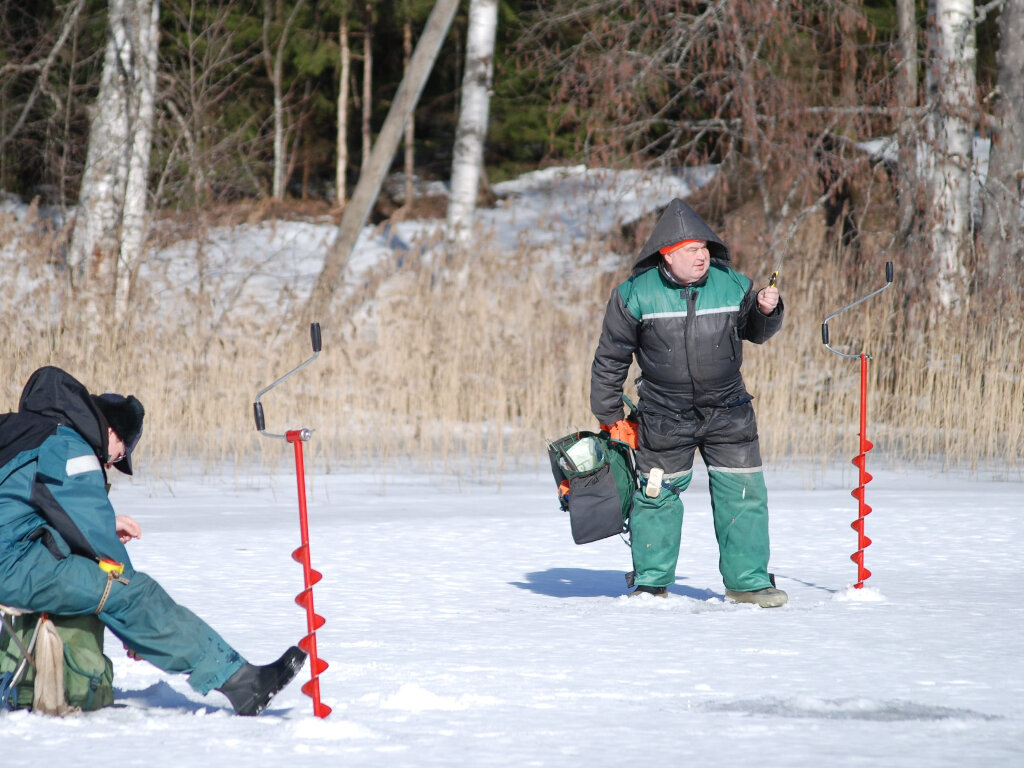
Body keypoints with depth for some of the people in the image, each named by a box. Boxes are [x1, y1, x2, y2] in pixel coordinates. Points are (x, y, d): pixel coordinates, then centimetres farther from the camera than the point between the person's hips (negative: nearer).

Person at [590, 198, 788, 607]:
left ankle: (747, 579, 12)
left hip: (728, 413, 1)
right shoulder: (637, 294, -9)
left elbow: (755, 332, 11)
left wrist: (766, 310, -12)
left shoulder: (731, 285, -4)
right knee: (656, 496, 7)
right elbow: (611, 356, 0)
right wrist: (609, 416, 2)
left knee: (742, 493, 0)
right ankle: (651, 581, 23)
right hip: (664, 418, -1)